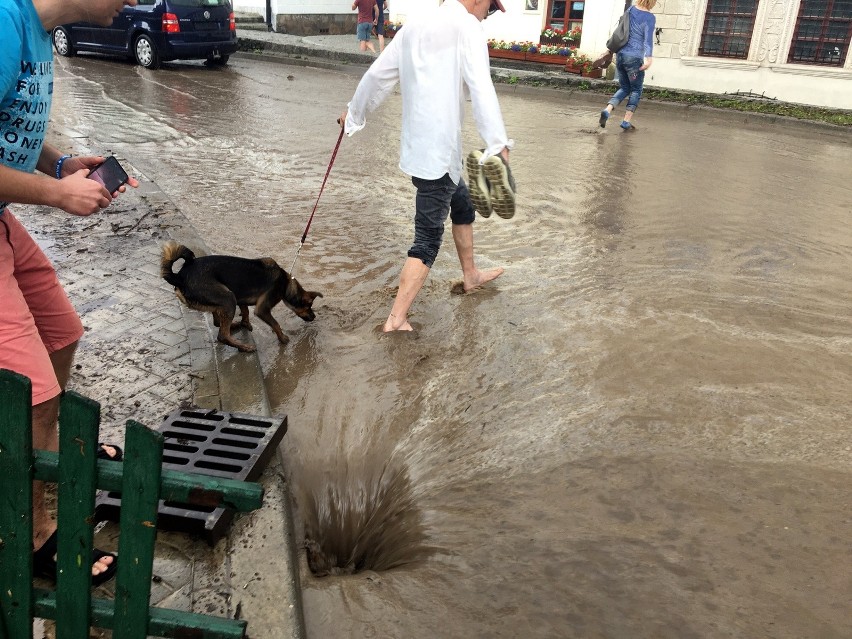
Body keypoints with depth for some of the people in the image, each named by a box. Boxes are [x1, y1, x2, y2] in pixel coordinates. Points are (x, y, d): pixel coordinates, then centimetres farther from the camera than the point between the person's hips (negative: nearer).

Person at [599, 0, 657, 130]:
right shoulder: (650, 17, -9)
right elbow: (648, 39, -18)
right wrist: (648, 57, -22)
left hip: (620, 55, 6)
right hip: (634, 58, -6)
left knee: (624, 88, 17)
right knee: (636, 90, 9)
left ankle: (607, 110, -4)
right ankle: (626, 121, 2)